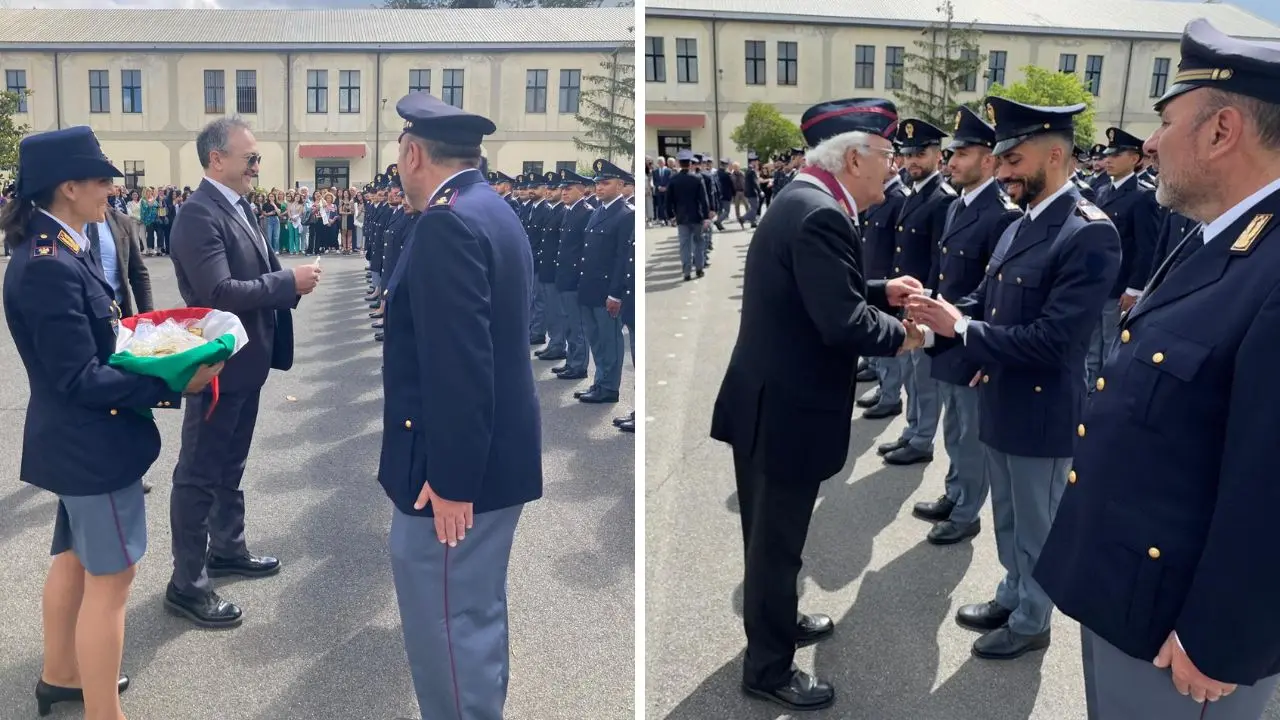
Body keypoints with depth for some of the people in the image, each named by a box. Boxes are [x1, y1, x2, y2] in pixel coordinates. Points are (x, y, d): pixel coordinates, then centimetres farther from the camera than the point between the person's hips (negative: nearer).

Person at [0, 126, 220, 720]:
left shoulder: (51, 252, 5)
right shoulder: (50, 267, -25)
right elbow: (80, 380, -26)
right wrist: (174, 384, -25)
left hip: (77, 439, 10)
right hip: (90, 444, -10)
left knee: (74, 558, 24)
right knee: (110, 576, 1)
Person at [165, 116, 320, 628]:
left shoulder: (241, 207, 10)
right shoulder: (199, 214, -20)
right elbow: (218, 292, -29)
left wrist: (292, 279, -5)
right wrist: (289, 282, -24)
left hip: (246, 357, 10)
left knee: (230, 464, 22)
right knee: (199, 472, 1)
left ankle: (227, 549, 38)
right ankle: (187, 583, 11)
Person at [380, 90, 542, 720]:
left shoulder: (447, 222, -18)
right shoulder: (489, 212, 13)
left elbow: (459, 364, -24)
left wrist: (449, 479, -21)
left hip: (454, 468, -10)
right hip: (489, 457, 10)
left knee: (447, 629, 1)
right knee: (477, 619, 21)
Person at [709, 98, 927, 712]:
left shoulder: (802, 201, 9)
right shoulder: (821, 216, -23)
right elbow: (843, 324, -28)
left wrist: (882, 291, 9)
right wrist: (900, 335, -11)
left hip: (769, 399, 10)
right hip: (786, 409, -10)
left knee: (771, 533, 25)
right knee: (776, 540, 5)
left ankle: (776, 621, 45)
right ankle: (769, 668, 22)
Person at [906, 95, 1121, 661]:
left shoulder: (1090, 234, -22)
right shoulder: (1020, 226, 6)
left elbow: (1051, 340, -28)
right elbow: (985, 302, 11)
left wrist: (959, 328, -25)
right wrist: (941, 314, -10)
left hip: (1041, 412, -8)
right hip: (999, 402, 8)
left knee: (1036, 526, 11)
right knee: (1008, 519, 24)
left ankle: (1031, 623, 30)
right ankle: (1011, 597, 43)